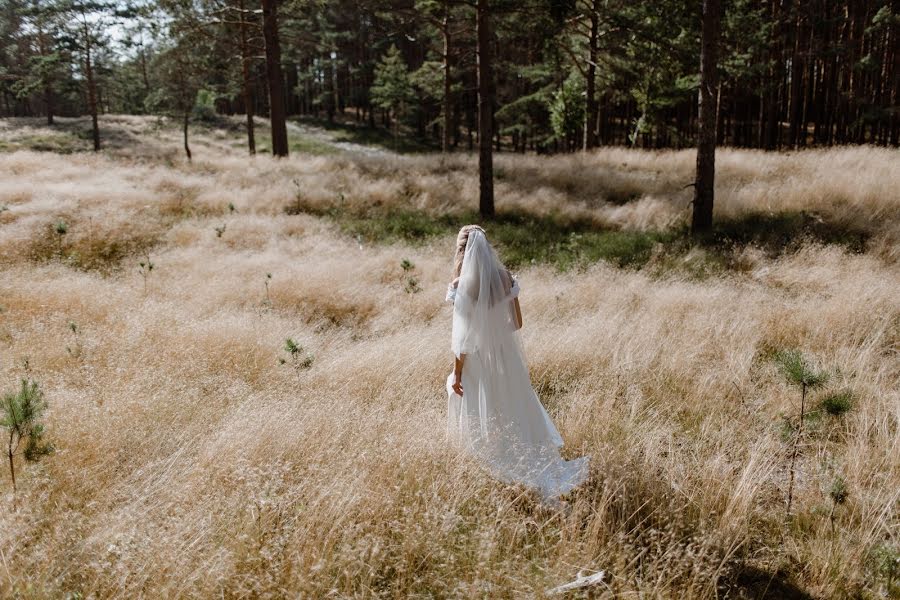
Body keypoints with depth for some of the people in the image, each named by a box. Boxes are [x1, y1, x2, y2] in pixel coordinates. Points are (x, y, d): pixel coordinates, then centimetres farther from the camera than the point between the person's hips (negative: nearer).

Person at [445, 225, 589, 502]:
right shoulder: (505, 277, -5)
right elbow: (516, 321, 3)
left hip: (477, 361, -5)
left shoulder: (462, 286, -19)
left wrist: (456, 373, -8)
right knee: (518, 414, 17)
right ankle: (547, 481, 21)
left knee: (479, 425, 12)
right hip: (506, 356, 5)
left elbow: (463, 334, -17)